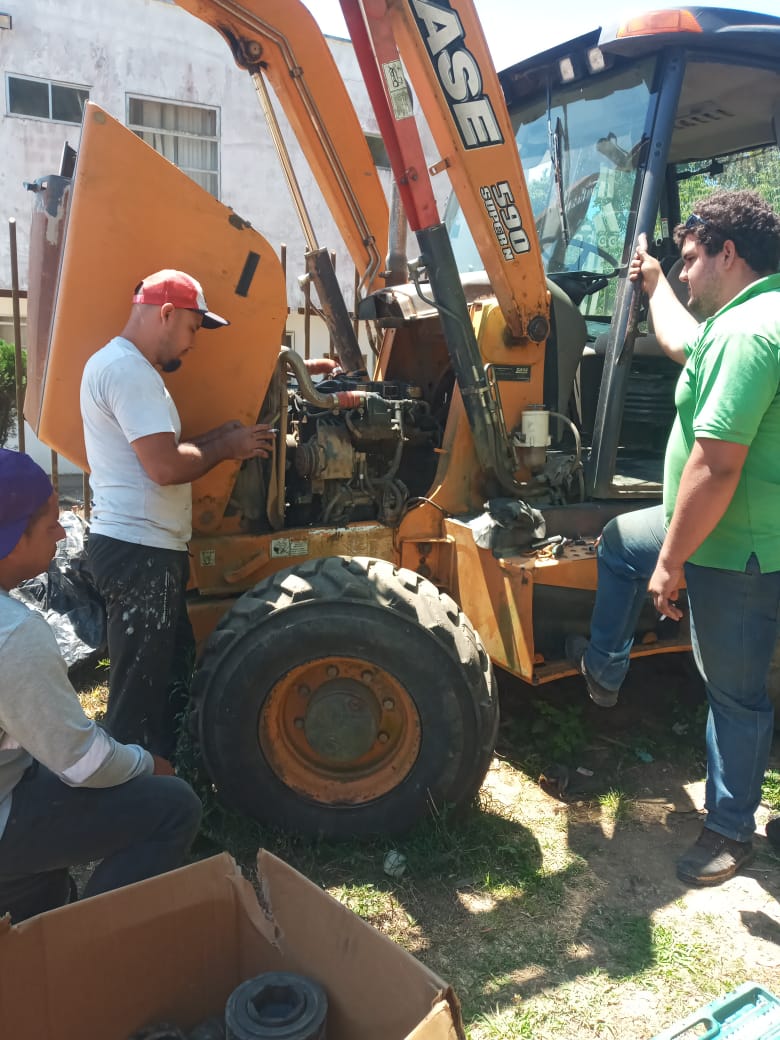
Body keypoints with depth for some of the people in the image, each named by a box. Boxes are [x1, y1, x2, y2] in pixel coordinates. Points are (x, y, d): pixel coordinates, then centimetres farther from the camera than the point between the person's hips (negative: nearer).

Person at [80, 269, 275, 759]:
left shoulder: (122, 364, 18)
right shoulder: (127, 369, -17)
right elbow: (164, 467, -25)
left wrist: (218, 437, 8)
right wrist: (226, 447, -9)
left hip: (143, 549, 11)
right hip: (139, 553, -11)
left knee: (173, 675, 20)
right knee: (140, 692, 1)